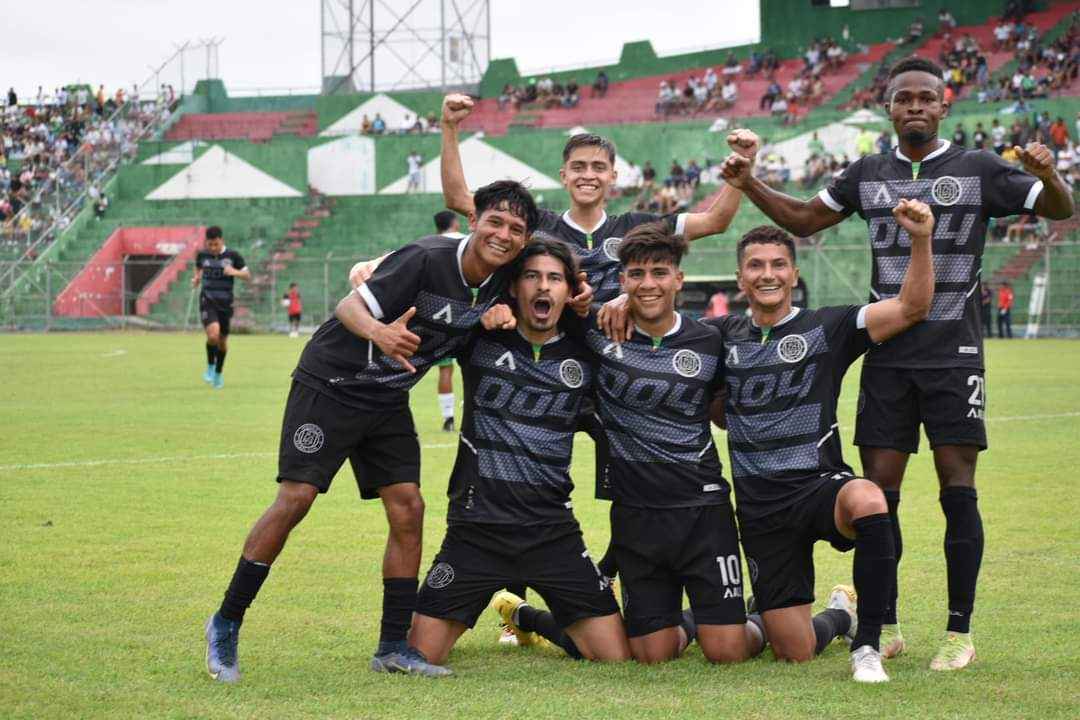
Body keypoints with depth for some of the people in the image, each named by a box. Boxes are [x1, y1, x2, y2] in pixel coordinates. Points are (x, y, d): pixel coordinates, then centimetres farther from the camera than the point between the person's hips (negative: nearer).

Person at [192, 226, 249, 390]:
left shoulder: (232, 256, -4)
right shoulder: (202, 255, 2)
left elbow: (248, 276, 0)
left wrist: (235, 272, -20)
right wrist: (196, 279, 1)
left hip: (225, 303, 1)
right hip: (207, 301, -1)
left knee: (222, 341, 10)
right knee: (213, 334, -24)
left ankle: (218, 374, 33)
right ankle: (210, 367, -1)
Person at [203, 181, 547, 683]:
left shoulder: (500, 283, -6)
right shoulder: (428, 259, -25)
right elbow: (350, 305, -24)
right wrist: (379, 332, -46)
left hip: (388, 400, 6)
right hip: (330, 383, -6)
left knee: (408, 509, -4)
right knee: (295, 498, -12)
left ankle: (393, 647, 4)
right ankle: (225, 625, 0)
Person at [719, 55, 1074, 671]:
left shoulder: (979, 170, 0)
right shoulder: (868, 174, 11)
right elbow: (804, 220, 22)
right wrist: (749, 185, 8)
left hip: (955, 354, -3)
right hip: (888, 357, 3)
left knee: (958, 490, -5)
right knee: (878, 491, 1)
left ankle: (961, 632, 3)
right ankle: (886, 627, 12)